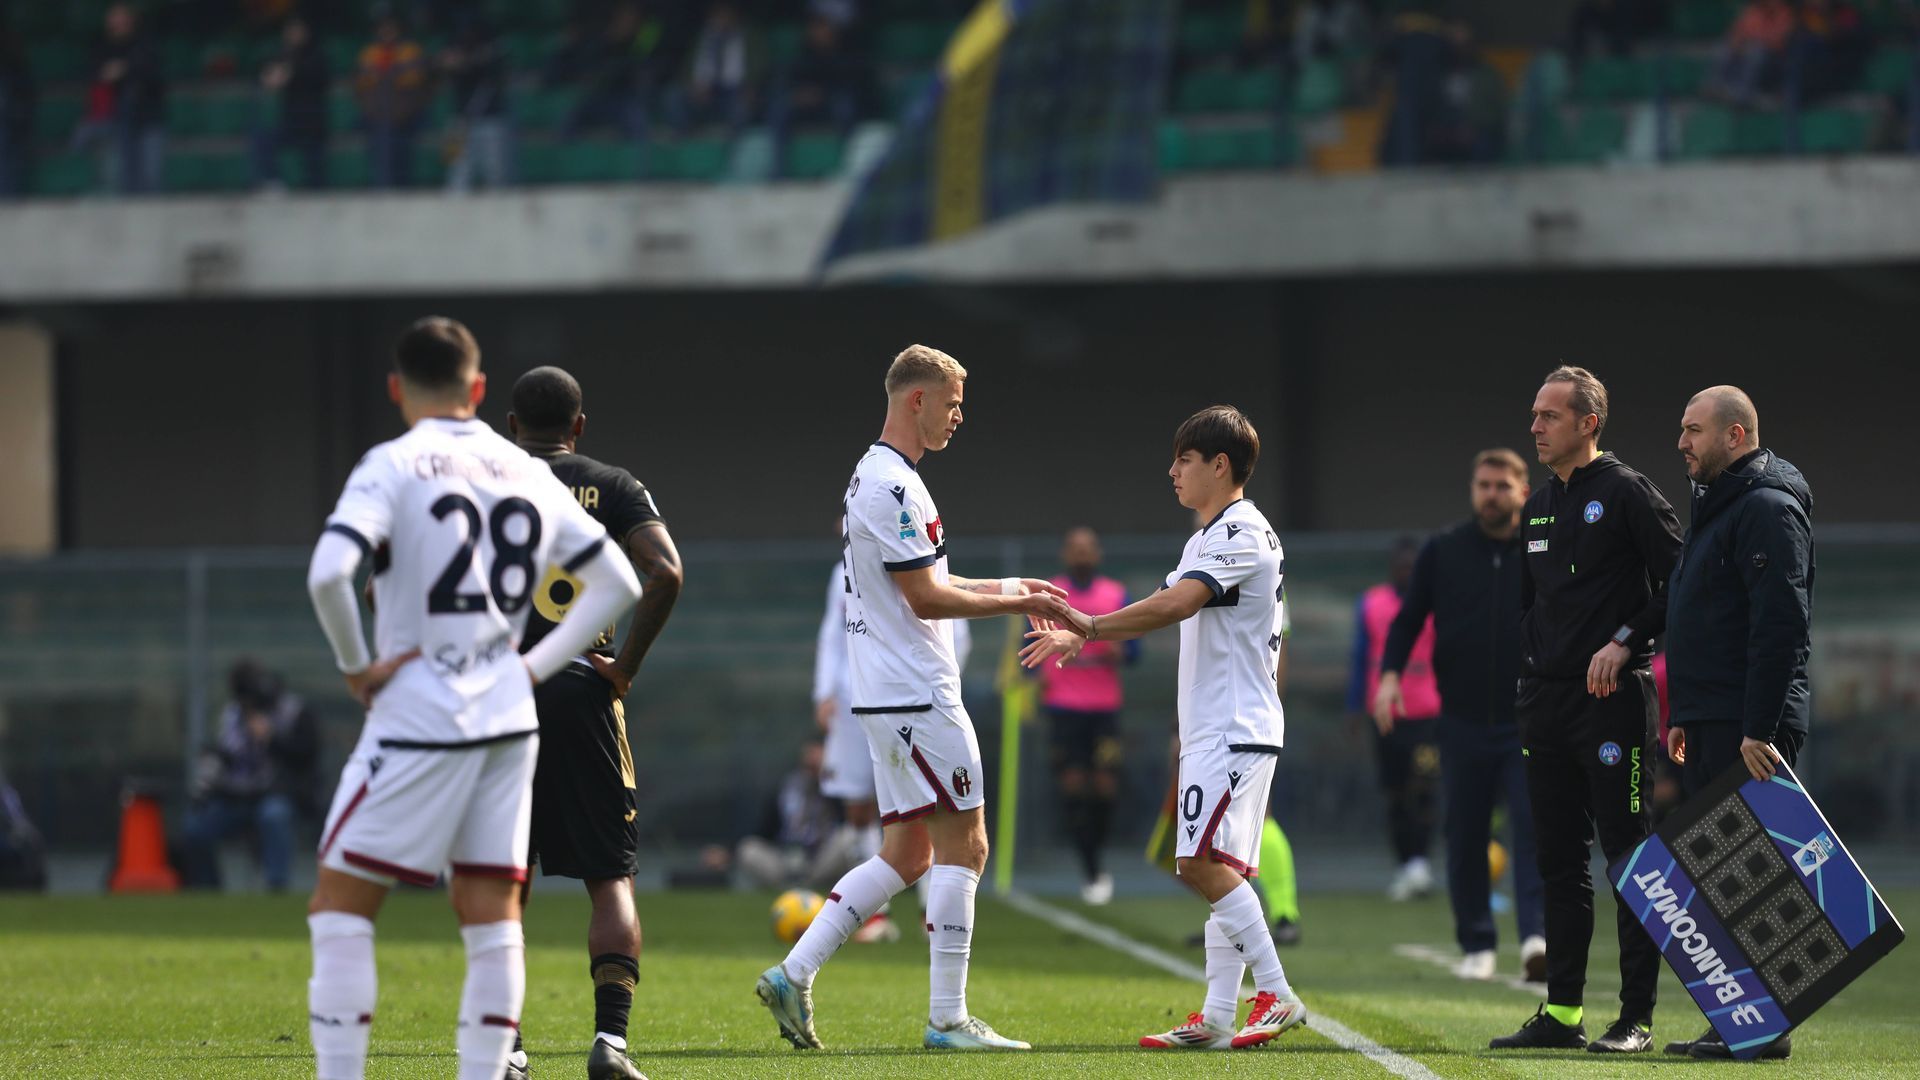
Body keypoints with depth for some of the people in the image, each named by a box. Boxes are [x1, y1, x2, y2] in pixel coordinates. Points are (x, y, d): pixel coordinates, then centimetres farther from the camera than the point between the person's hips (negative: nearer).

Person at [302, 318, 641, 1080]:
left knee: (340, 906, 1)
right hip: (508, 718, 5)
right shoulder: (526, 474, 10)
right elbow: (617, 582, 14)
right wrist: (536, 665, 13)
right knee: (491, 916, 8)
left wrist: (356, 666, -9)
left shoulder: (393, 467, -8)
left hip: (418, 717, -5)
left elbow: (327, 572, -23)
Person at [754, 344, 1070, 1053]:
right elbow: (926, 598, -17)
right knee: (963, 845, -5)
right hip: (917, 695, -10)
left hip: (888, 697, 10)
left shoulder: (873, 477, 18)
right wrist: (1016, 604, -9)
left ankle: (793, 975, 7)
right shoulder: (895, 488, -16)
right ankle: (947, 1020, -4)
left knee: (906, 855, 11)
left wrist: (1009, 587, 20)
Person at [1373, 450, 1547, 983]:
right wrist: (1391, 672, -7)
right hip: (1462, 723, 2)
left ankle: (1537, 936, -20)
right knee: (1465, 836, 6)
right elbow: (1409, 618, 9)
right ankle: (1476, 945, 17)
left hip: (1529, 723, -2)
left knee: (1535, 828, -13)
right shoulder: (1441, 553, 5)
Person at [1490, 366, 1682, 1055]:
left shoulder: (1627, 494, -6)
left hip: (1612, 699, -8)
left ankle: (1637, 1019, -6)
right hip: (1545, 701, 8)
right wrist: (1528, 676, 14)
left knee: (1629, 857, -6)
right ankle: (1561, 1014, 14)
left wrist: (1624, 642, -16)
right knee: (1559, 862, 10)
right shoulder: (1537, 507, 17)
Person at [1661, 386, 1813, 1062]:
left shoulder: (1768, 510, -12)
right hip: (1711, 727, 10)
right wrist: (1685, 718, 22)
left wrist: (1759, 729, -25)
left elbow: (1780, 625, -21)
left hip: (1748, 728, -10)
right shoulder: (1715, 509, 21)